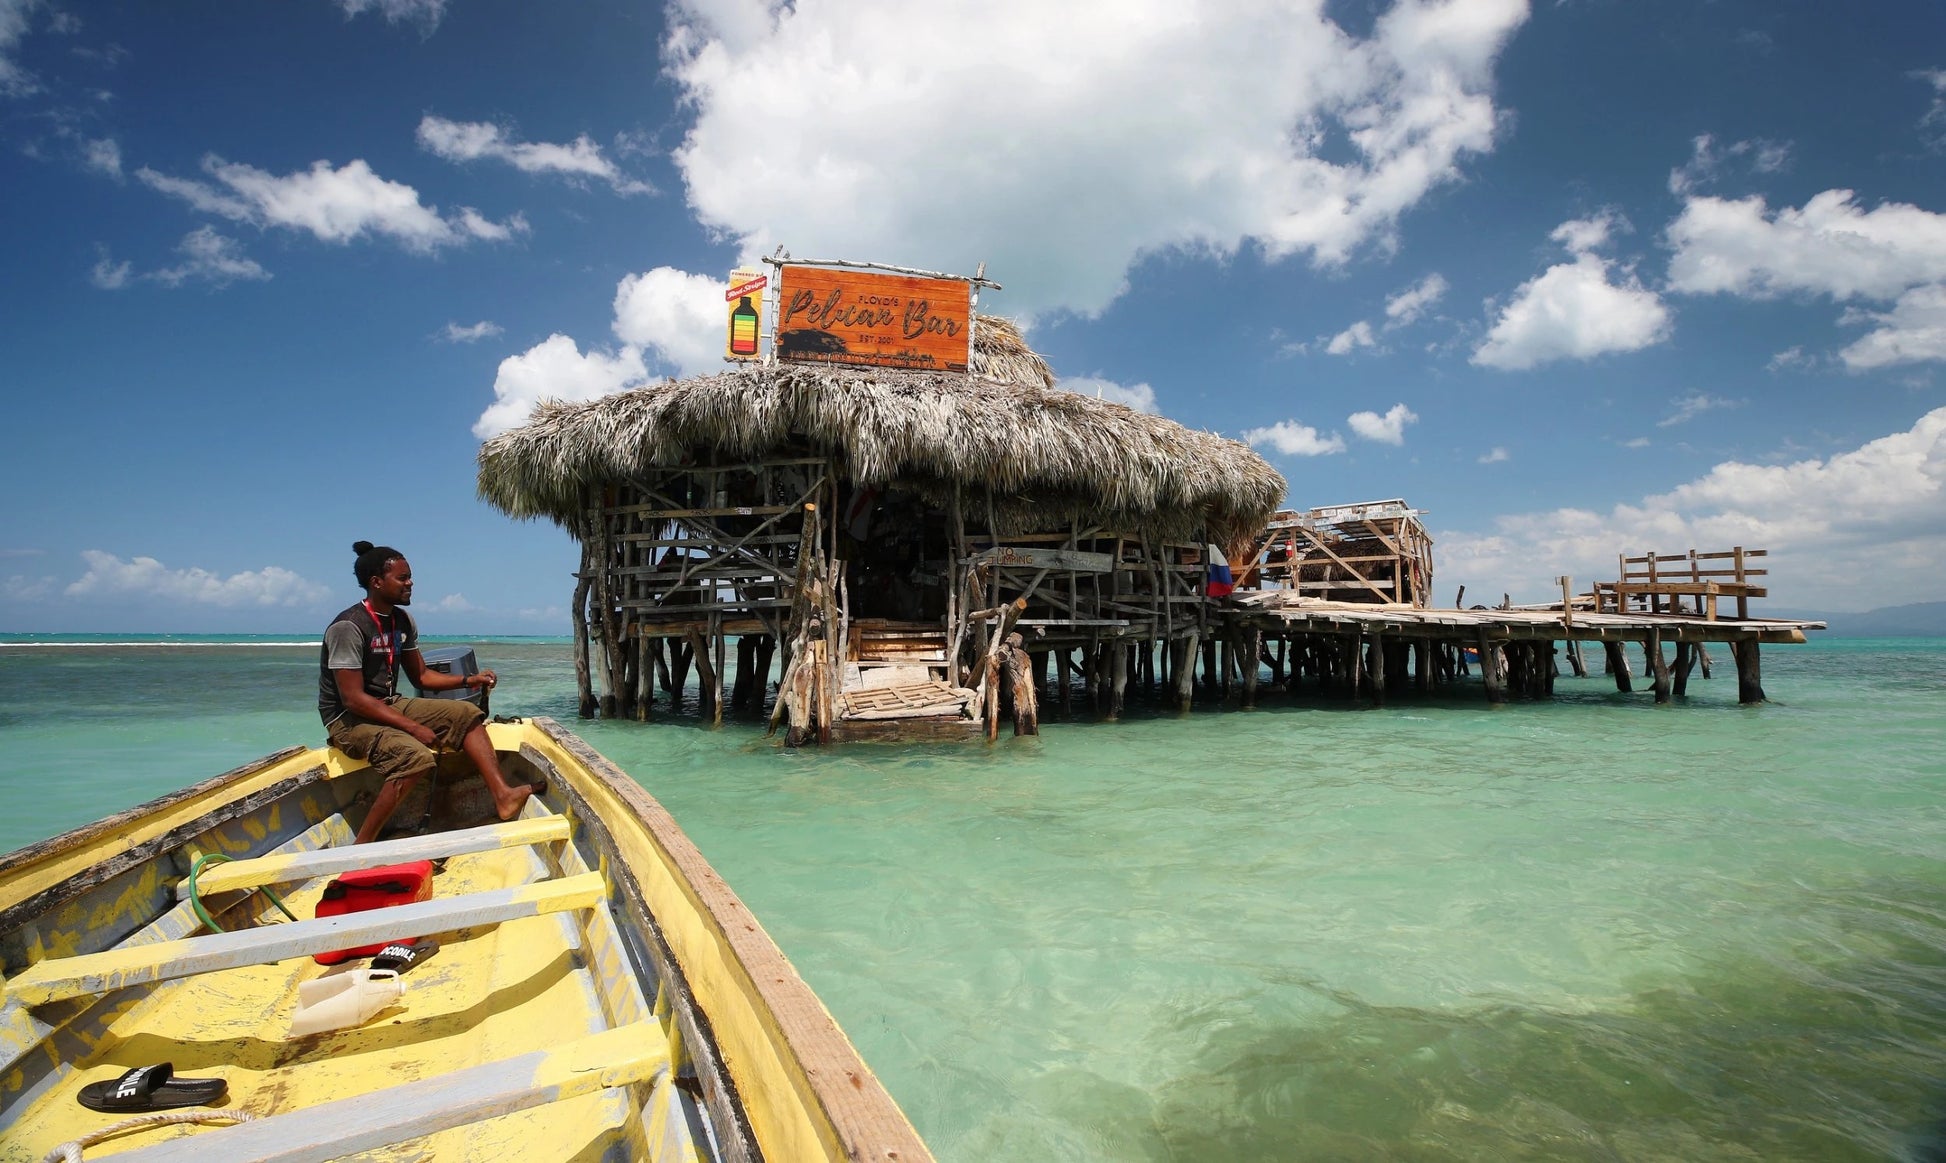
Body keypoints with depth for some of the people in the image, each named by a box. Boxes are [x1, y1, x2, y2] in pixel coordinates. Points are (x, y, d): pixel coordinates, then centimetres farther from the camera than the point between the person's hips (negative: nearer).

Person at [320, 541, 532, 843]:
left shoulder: (402, 621, 6)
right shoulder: (348, 627, -20)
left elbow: (421, 676, 13)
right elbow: (353, 698, -23)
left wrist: (469, 680, -3)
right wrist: (413, 727, -26)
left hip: (390, 705, 9)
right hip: (348, 720, -8)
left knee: (467, 714, -5)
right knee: (415, 755, -33)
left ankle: (503, 795, -16)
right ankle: (361, 849, -22)